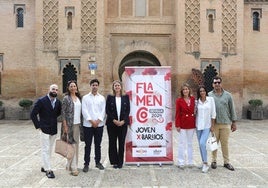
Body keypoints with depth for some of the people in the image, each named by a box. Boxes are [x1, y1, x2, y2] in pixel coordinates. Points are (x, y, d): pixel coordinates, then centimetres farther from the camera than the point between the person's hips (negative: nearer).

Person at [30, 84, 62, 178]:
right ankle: (48, 170, 5)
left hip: (54, 130, 5)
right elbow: (33, 114, -9)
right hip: (44, 129, -5)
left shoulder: (58, 102, 4)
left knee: (49, 150, 13)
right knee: (45, 150, -2)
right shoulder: (41, 101, -10)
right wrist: (38, 126, -10)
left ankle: (44, 167, 27)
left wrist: (53, 119, 9)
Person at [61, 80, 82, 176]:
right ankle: (73, 167, 2)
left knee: (76, 145, 11)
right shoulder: (66, 98, -5)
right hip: (70, 124, -6)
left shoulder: (79, 98, 11)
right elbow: (63, 113, -8)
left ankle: (70, 165, 25)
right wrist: (65, 126, -12)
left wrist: (81, 123, 10)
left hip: (77, 125, 6)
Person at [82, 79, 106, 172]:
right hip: (88, 125, -1)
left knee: (98, 144, 10)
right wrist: (91, 121, -11)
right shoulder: (85, 97, 4)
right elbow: (84, 111, -4)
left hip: (99, 124, 2)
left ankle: (98, 162, 22)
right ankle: (86, 163, 12)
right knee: (88, 145, 3)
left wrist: (98, 121, -9)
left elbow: (103, 111, 2)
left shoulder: (102, 98, 8)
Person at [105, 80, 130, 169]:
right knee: (112, 142, 3)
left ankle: (120, 162, 13)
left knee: (121, 142, 3)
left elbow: (128, 110, 2)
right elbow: (107, 110, 0)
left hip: (123, 123, 0)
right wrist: (114, 120, -10)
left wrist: (123, 121, -9)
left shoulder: (125, 97, 6)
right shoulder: (110, 97, 4)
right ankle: (114, 161, 14)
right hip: (112, 123, 0)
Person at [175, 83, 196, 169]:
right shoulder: (179, 100, -5)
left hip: (191, 124, 3)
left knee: (190, 143, 13)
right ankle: (181, 162, 12)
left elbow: (194, 111, 7)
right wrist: (177, 125, -10)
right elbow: (177, 113, -6)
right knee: (182, 143, 2)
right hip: (183, 125, -3)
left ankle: (190, 162, 24)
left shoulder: (193, 99, 4)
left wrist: (195, 122, 3)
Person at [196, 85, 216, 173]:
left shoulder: (211, 99, -3)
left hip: (207, 126, -3)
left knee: (202, 143, -16)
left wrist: (212, 125, -3)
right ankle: (204, 163, 24)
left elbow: (213, 113, -2)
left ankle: (205, 164, -3)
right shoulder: (197, 101, 4)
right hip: (198, 125, 3)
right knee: (200, 145, 9)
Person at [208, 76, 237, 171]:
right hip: (213, 123, -1)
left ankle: (226, 162, 19)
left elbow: (232, 109, 8)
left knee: (225, 143, 7)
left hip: (225, 124, 1)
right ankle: (214, 161, 21)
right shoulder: (209, 95, 1)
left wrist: (234, 122, 6)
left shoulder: (228, 95, 5)